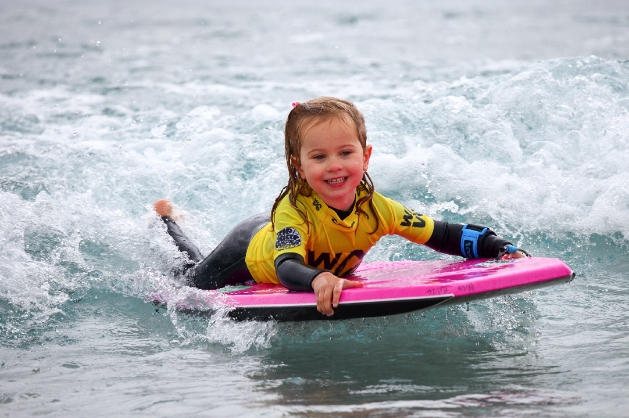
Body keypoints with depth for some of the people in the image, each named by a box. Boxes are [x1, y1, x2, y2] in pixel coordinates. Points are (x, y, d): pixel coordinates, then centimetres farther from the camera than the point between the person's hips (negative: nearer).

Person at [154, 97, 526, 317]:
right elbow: (287, 267, -62)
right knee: (193, 280, 24)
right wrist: (318, 280, -85)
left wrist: (504, 249, -45)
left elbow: (443, 235, -33)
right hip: (251, 248, -4)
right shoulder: (294, 211, -48)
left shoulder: (376, 209, -36)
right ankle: (167, 220, 50)